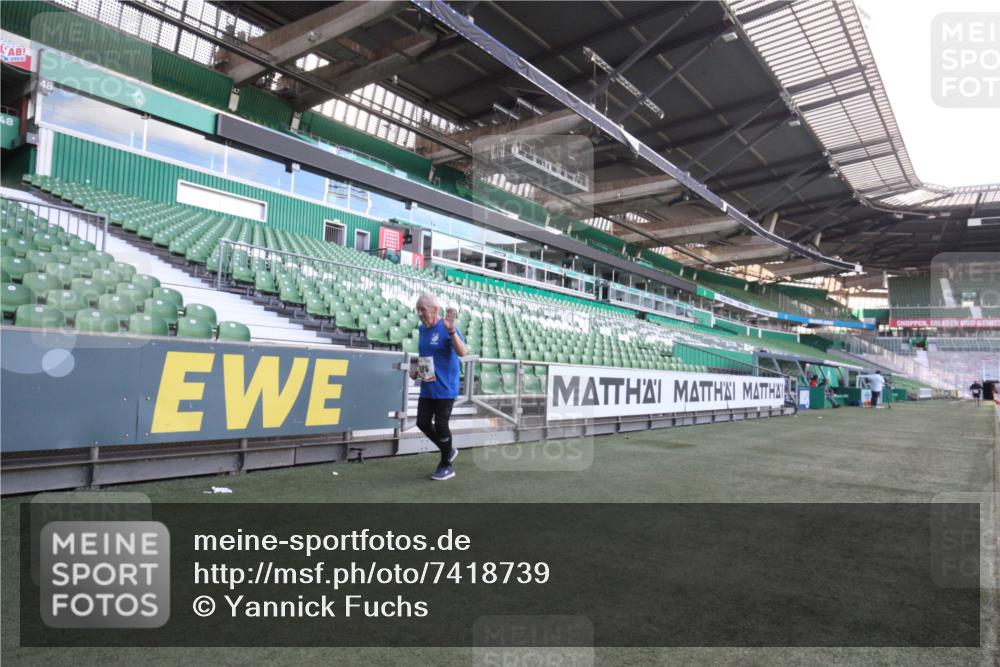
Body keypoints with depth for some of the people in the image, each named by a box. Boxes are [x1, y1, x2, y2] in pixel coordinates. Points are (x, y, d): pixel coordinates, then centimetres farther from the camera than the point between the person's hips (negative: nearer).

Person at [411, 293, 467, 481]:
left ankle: (447, 466, 18)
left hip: (445, 388, -8)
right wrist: (417, 369, 5)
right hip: (427, 388, 8)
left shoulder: (446, 328, -16)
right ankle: (448, 451, 30)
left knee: (441, 425, -1)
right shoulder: (422, 328, 8)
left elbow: (462, 352, -30)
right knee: (422, 423, 9)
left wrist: (451, 331, -44)